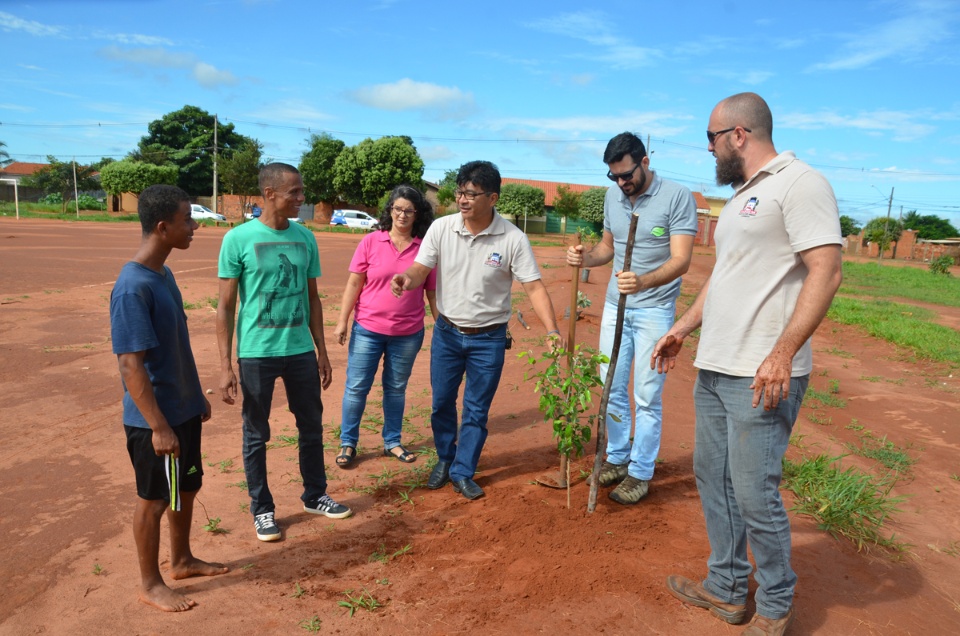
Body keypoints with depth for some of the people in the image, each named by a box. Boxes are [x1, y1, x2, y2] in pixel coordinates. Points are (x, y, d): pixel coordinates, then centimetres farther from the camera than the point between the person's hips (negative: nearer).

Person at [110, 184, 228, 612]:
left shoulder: (164, 274, 4)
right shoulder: (133, 288, -24)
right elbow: (131, 366, -24)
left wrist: (197, 396, 18)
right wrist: (159, 426, -22)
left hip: (184, 409, 9)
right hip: (156, 419, -9)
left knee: (188, 488, 21)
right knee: (154, 499, 8)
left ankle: (181, 560, 40)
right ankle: (150, 584, 28)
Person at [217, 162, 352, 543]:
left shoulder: (305, 238, 4)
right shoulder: (239, 238, -9)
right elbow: (225, 306, -7)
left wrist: (321, 350, 12)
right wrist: (226, 365, -10)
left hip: (301, 351, 4)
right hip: (256, 354, -4)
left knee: (312, 427, 15)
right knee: (256, 435, 9)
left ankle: (315, 495, 34)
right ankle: (262, 509, 27)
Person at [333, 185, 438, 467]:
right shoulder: (371, 242, -5)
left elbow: (433, 293, 2)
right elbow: (354, 284, -2)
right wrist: (342, 322, -4)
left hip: (408, 334, 1)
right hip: (367, 329, -1)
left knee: (396, 389, 15)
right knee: (356, 388, 6)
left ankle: (392, 442, 30)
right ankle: (347, 443, 23)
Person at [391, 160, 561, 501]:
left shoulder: (513, 239, -15)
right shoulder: (441, 228, -8)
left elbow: (535, 287, -14)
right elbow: (421, 270, -8)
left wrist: (552, 330, -26)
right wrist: (406, 279, -33)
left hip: (489, 338, -2)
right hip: (447, 332, 2)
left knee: (477, 410, 8)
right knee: (442, 402, 14)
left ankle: (462, 473, 26)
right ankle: (445, 459, 39)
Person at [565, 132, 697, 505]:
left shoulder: (678, 198, -13)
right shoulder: (613, 197, 5)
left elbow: (680, 260, -20)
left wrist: (644, 282, -39)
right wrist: (587, 258, -5)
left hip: (654, 310, -6)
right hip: (615, 306, 6)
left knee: (647, 397, 2)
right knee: (612, 388, 12)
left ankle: (640, 473, 16)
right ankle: (617, 459, 29)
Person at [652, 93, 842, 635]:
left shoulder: (800, 183, -10)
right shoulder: (741, 196, 18)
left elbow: (826, 271, -18)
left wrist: (782, 353, -24)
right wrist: (683, 328, 21)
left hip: (763, 376, -9)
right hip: (715, 368, 9)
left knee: (755, 495, -1)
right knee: (713, 479, 15)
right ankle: (726, 589, 31)